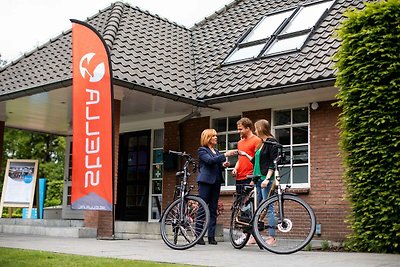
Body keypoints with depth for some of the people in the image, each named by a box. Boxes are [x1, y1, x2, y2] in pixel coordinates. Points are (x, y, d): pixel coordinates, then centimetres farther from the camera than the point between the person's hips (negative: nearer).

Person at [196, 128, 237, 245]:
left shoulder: (216, 151, 20)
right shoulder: (202, 150, -1)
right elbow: (210, 160, -19)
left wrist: (223, 165, 2)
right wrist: (225, 155, -24)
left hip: (216, 182, 7)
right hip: (205, 181, -7)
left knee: (213, 210, 5)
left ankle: (211, 236, 7)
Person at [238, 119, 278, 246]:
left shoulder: (272, 142, -6)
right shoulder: (261, 144, 20)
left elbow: (273, 163, -13)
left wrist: (267, 179, -20)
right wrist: (245, 155, 23)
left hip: (266, 179, -9)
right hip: (257, 178, 9)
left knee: (268, 208, -7)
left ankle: (272, 237, -3)